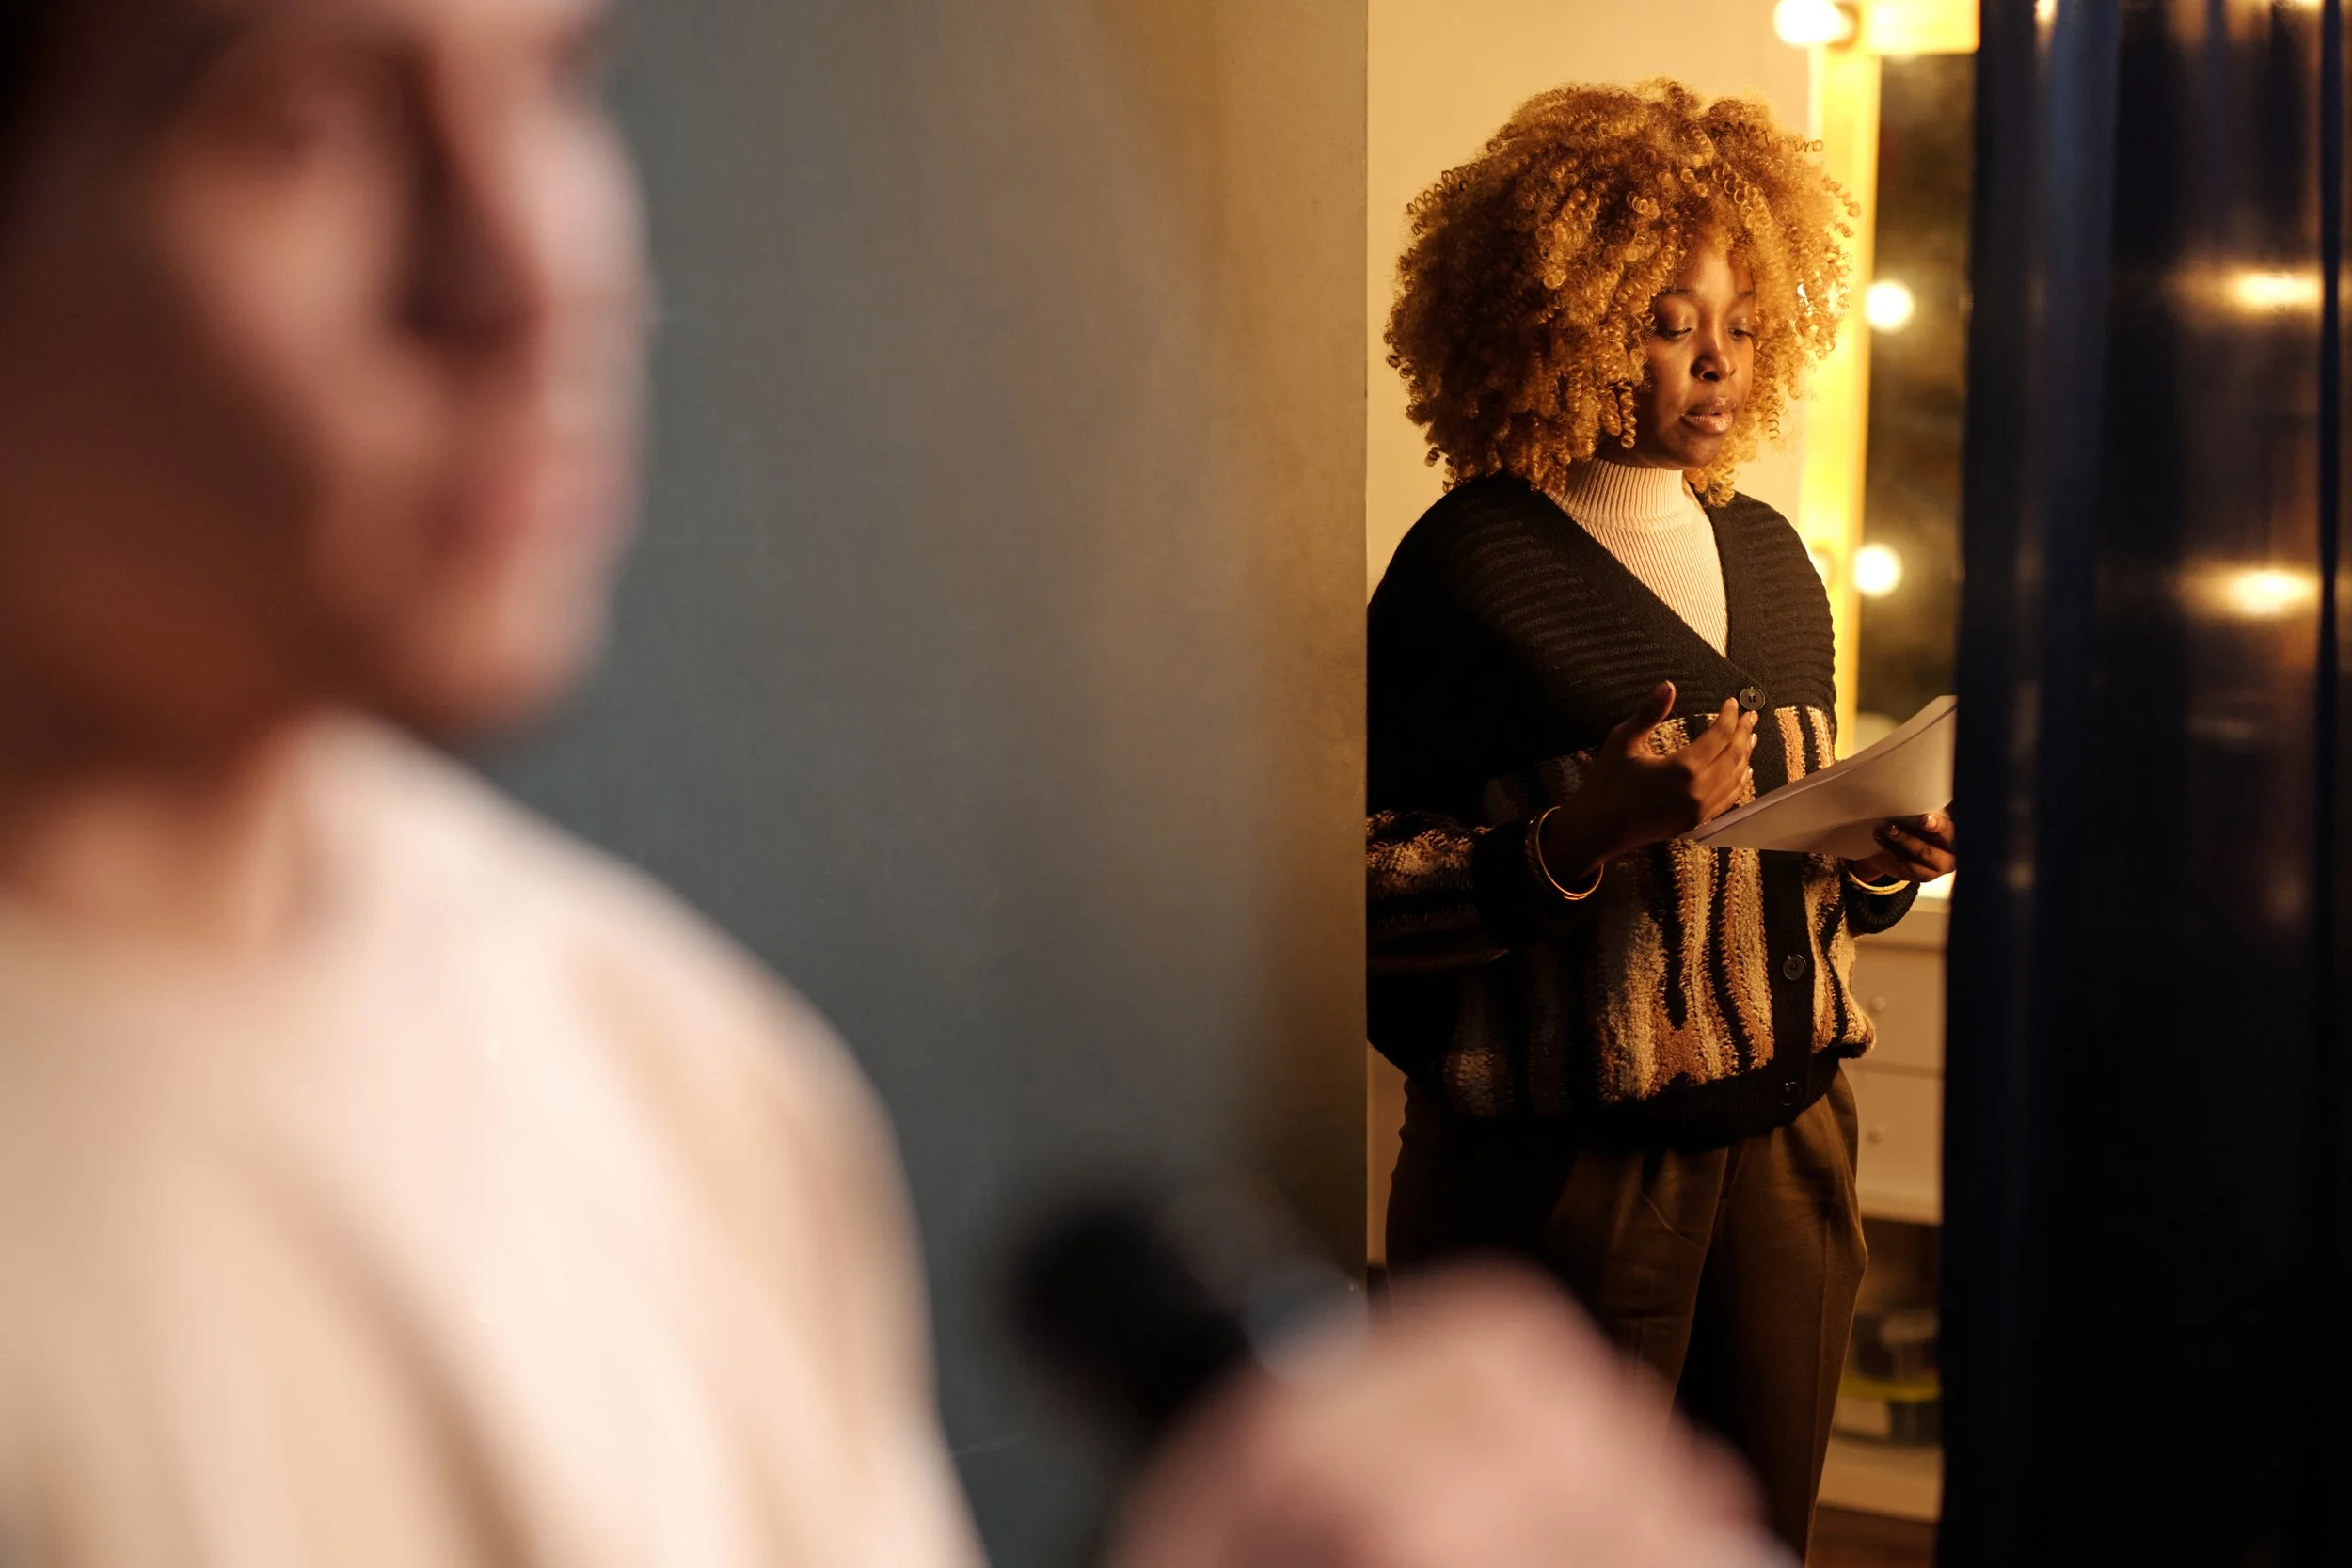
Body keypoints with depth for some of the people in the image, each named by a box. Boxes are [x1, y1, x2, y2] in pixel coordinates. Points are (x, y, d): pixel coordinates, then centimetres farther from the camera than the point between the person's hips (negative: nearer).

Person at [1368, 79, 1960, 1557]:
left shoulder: (1769, 554, 12)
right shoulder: (1469, 568, -9)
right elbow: (1365, 893, -14)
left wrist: (1879, 865, 1)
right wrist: (1581, 834, -26)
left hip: (1787, 1136, 6)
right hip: (1565, 1152, -6)